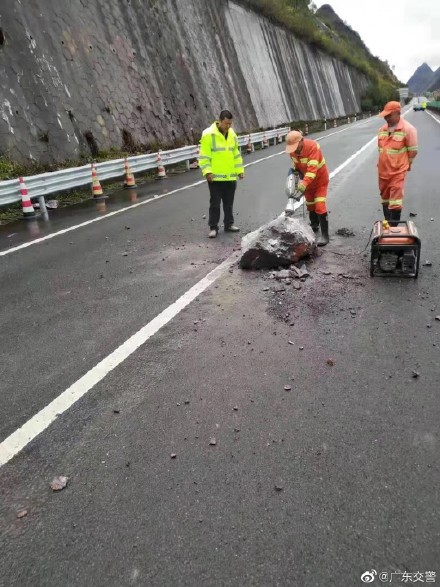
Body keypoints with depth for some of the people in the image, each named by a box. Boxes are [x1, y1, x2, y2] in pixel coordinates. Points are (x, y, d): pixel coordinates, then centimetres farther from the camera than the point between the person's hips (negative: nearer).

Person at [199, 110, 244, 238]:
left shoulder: (232, 134, 10)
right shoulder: (209, 134, -10)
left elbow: (236, 154, 18)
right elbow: (204, 156, -11)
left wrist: (240, 170, 13)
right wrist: (207, 171, -18)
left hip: (230, 176, 6)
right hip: (215, 177, -5)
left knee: (229, 203, 14)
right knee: (215, 203, 1)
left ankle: (229, 224, 26)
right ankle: (213, 227, 10)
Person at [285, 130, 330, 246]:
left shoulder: (312, 146, -33)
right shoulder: (292, 150, -12)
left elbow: (312, 168, -42)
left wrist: (304, 184, -52)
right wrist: (298, 175, -11)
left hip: (320, 179, -6)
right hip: (307, 180, 6)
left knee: (320, 206, -14)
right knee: (310, 205, 17)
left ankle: (325, 235, -11)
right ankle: (314, 225, 40)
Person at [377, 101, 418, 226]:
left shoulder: (408, 129, -12)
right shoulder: (382, 129, 7)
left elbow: (413, 151, -8)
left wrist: (405, 165, -1)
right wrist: (383, 163, 13)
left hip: (398, 172, -7)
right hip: (383, 171, 7)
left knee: (395, 202, -7)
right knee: (385, 198, 17)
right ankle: (387, 224, 31)